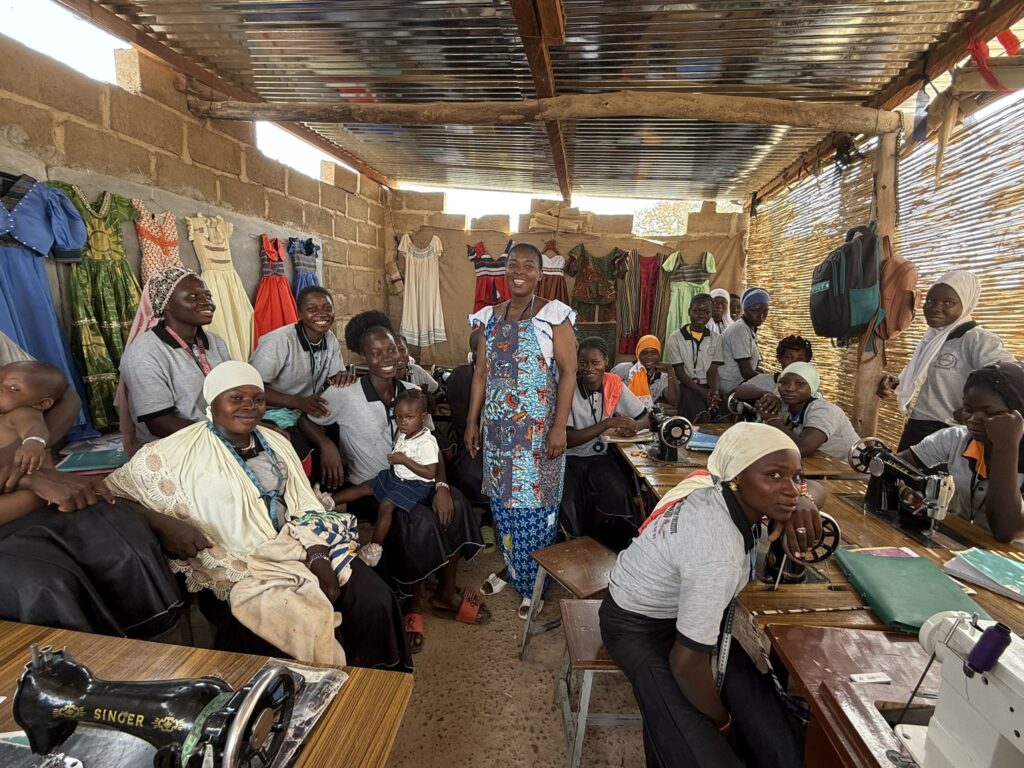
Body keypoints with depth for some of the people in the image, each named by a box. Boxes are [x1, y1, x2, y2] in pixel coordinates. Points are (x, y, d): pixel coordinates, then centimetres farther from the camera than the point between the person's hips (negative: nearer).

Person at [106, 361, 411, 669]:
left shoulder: (276, 443, 8)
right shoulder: (179, 452, -6)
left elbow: (305, 508, 4)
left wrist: (319, 559, -12)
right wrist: (164, 524, -21)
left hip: (296, 549, 5)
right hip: (238, 570, -4)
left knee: (375, 601, -13)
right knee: (308, 630, -28)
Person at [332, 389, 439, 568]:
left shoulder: (427, 442, -24)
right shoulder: (403, 434, 0)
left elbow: (430, 473, -26)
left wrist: (404, 460, -27)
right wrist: (395, 457, -5)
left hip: (415, 484, -8)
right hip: (396, 475, 9)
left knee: (386, 505, -22)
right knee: (364, 487, 7)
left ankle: (374, 548, -13)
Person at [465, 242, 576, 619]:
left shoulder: (553, 314, -6)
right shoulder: (490, 317, 10)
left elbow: (568, 373, -9)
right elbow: (481, 373, 12)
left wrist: (560, 427, -15)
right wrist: (472, 421, 10)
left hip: (537, 431, -5)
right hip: (498, 429, 5)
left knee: (533, 507, 1)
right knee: (502, 502, 12)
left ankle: (534, 587, 18)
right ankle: (510, 571, 32)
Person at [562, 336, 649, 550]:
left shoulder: (615, 386, -2)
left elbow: (646, 418, 5)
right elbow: (567, 439, -18)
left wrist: (633, 426, -19)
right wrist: (608, 423, -25)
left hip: (601, 456, 3)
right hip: (570, 459, -2)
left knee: (617, 494, -25)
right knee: (567, 502, -28)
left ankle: (591, 536, 4)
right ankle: (573, 541, 5)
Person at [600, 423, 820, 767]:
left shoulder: (715, 486, -15)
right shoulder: (718, 555, -36)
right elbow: (686, 662, -29)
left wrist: (801, 505, -16)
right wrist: (722, 723, -9)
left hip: (679, 607, 8)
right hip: (639, 625, -7)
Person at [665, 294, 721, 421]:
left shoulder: (716, 338, 10)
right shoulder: (675, 338, 0)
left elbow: (713, 370, 2)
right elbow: (679, 372, -5)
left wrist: (714, 391, -19)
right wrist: (701, 391, -19)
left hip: (707, 387, 3)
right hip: (686, 387, -3)